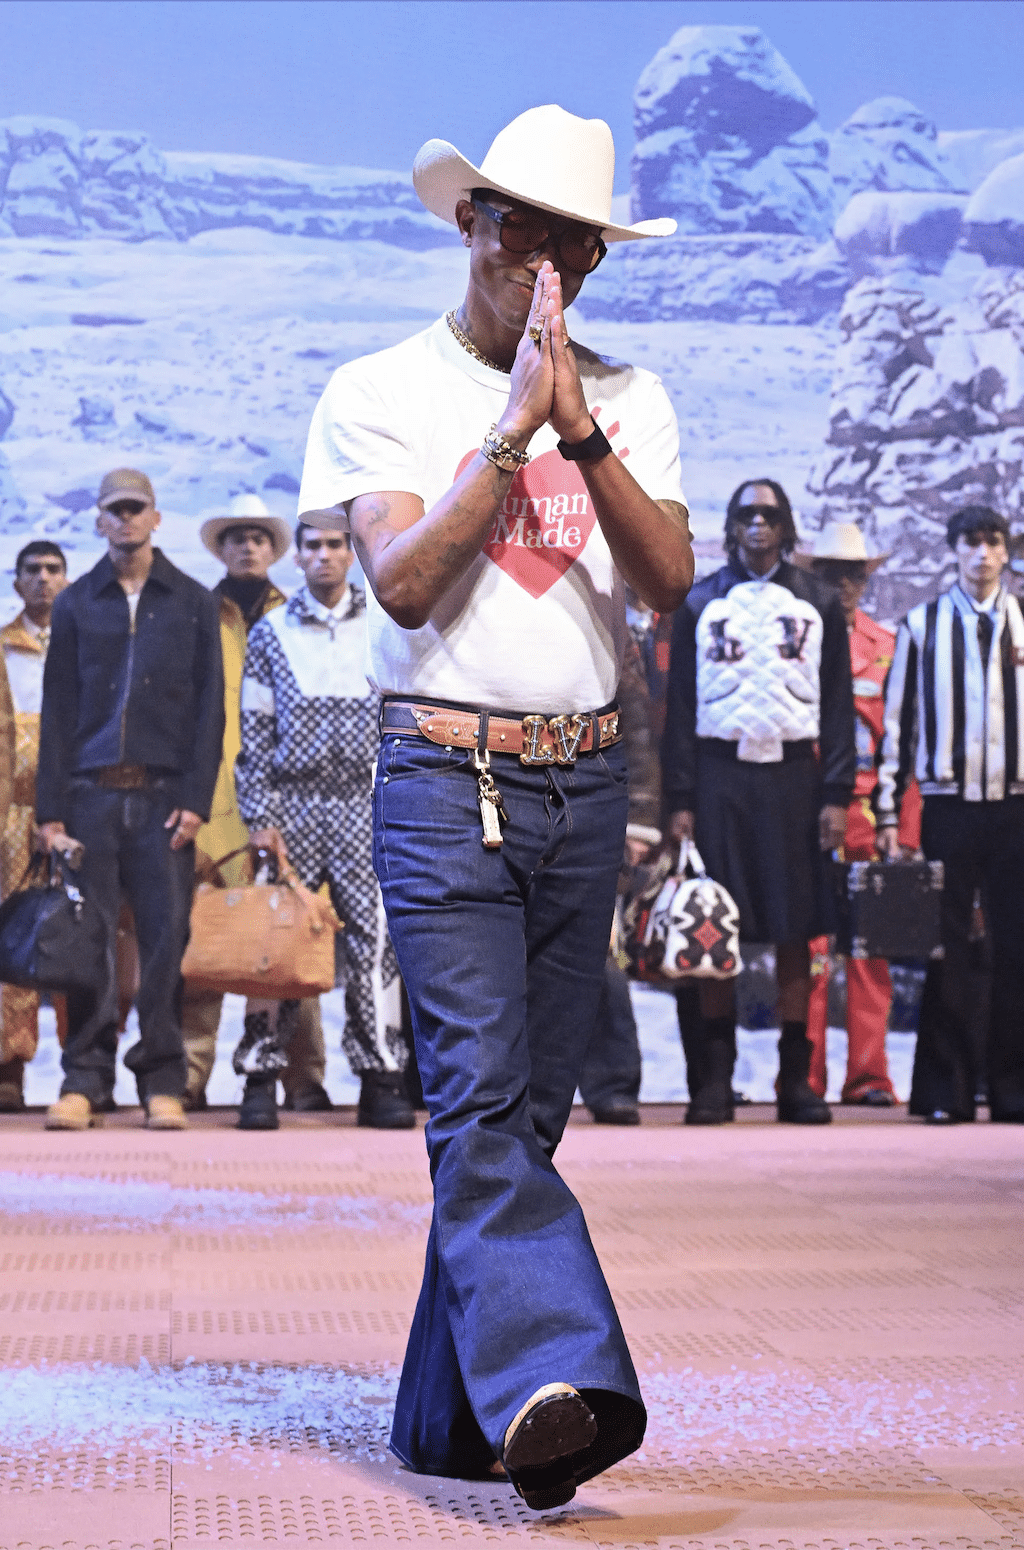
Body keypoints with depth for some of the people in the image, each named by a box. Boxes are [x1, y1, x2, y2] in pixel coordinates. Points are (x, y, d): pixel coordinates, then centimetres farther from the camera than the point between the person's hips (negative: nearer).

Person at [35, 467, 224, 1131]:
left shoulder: (194, 602, 10)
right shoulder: (76, 604, 12)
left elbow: (210, 707, 6)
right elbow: (58, 710, 10)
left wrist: (196, 799, -4)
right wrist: (50, 809, 1)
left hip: (164, 795, -1)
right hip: (91, 794, 1)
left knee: (167, 938, -3)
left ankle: (163, 1083, 2)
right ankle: (85, 1081, 2)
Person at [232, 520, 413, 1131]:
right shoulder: (270, 633, 9)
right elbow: (255, 732, 6)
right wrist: (259, 816, -2)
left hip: (367, 805, 0)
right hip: (294, 801, 0)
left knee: (376, 935, -5)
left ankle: (382, 1080, -1)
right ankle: (261, 1080, 3)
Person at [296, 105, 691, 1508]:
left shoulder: (631, 402, 13)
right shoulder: (380, 394, 4)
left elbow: (671, 578, -1)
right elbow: (405, 581, -10)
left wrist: (583, 432, -11)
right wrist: (514, 429, -12)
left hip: (586, 784, 4)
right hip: (445, 780, -4)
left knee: (526, 1108, 5)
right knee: (481, 1094, -17)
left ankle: (450, 1418, 13)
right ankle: (554, 1380, -28)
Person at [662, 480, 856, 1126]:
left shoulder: (819, 603, 9)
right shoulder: (701, 603, 9)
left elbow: (839, 704, 6)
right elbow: (681, 704, 6)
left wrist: (836, 796, -3)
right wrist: (680, 800, -1)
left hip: (793, 774, 0)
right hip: (720, 773, 0)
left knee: (795, 927, 0)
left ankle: (797, 1079, 6)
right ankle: (715, 1080, 5)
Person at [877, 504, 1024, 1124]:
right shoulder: (923, 625, 8)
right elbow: (897, 722, 8)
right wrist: (888, 812, 2)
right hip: (948, 804, -1)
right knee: (948, 950, 1)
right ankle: (946, 1090, 6)